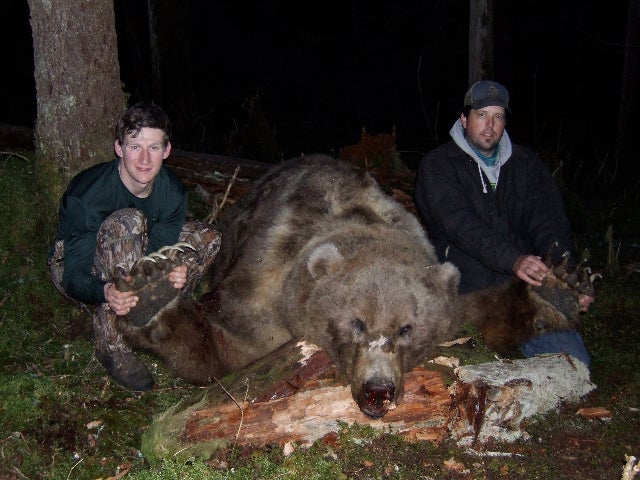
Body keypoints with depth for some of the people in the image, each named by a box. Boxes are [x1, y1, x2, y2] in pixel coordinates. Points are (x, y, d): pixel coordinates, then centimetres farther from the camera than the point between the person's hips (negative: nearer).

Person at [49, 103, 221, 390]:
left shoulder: (173, 191, -16)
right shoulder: (87, 196, -31)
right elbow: (74, 276, -31)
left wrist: (174, 272, -38)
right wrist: (106, 292, -54)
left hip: (132, 267, 6)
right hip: (75, 267, -6)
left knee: (208, 238, -8)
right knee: (127, 221, -37)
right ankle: (112, 345, -31)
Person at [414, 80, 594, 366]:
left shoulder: (525, 164, 15)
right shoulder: (437, 165, 1)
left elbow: (550, 224, 3)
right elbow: (461, 225, -15)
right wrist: (513, 260, -31)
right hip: (465, 287, -3)